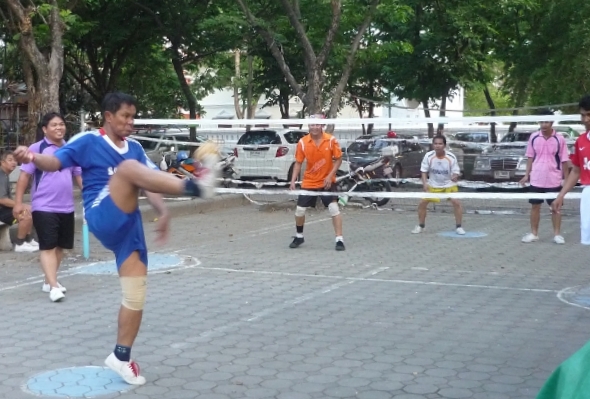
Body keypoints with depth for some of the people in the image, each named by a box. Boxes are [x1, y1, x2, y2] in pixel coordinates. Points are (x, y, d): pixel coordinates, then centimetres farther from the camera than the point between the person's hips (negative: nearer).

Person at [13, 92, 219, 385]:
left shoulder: (135, 148, 18)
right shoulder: (88, 141, 4)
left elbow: (150, 182, 13)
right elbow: (55, 162, -5)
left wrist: (163, 212, -4)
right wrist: (32, 157, -27)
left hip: (128, 224, 6)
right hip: (103, 220, -6)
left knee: (136, 295, 2)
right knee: (128, 168, -31)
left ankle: (121, 357, 16)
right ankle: (194, 186, -52)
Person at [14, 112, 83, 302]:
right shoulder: (37, 149, -7)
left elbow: (79, 175, 18)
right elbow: (24, 175, -7)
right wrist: (18, 202, -12)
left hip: (66, 207, 6)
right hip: (44, 207, -6)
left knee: (60, 246, 12)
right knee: (48, 247, -9)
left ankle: (49, 281, 27)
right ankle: (53, 286, -13)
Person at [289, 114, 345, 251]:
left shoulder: (331, 140, -14)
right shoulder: (302, 142, -10)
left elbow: (338, 159, -6)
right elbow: (298, 163, -1)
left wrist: (330, 176, -17)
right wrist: (293, 181, -9)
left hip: (327, 181, -2)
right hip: (309, 182, 2)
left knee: (334, 208, -15)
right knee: (299, 210, 6)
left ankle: (339, 240, -8)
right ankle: (299, 237, 30)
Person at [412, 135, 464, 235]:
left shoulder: (451, 157, -19)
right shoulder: (428, 156, -16)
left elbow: (456, 172, -12)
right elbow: (424, 171, -6)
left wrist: (455, 176, -35)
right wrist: (424, 183, -19)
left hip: (449, 185, -1)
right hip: (433, 185, 1)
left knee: (456, 202, -18)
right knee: (422, 202, -7)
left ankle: (458, 227, 0)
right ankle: (421, 226, 14)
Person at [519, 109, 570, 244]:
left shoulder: (559, 139, -6)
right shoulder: (533, 137, 0)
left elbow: (564, 161, -2)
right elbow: (530, 157, 8)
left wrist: (566, 180, -3)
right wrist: (527, 175, 2)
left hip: (554, 180, -2)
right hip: (536, 180, 2)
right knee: (535, 206, 8)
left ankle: (557, 235, 13)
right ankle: (534, 234, 18)